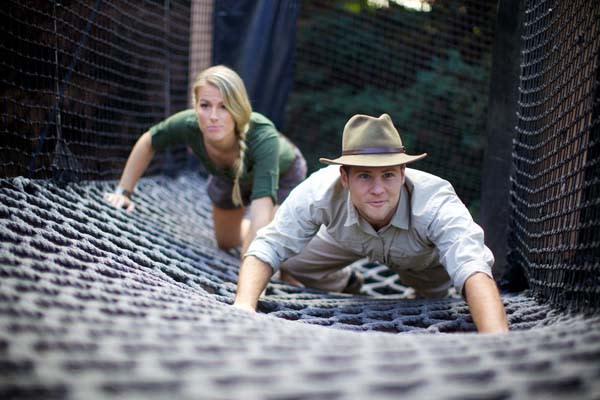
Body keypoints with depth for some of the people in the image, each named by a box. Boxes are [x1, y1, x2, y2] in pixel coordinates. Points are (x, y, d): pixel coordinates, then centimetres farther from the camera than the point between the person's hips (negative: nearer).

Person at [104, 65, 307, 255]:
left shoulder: (263, 136, -48)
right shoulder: (188, 124, -37)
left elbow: (261, 211, -57)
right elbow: (147, 143, -13)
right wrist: (124, 191, -14)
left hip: (282, 174, -3)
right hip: (230, 176, 4)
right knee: (226, 243, 19)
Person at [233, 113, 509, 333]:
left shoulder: (436, 202, -49)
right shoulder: (320, 192, -43)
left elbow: (474, 271, -62)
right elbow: (268, 248, -36)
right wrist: (244, 304, -56)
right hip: (347, 241, 1)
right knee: (293, 262, -3)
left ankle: (421, 292, 29)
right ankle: (345, 283, 32)